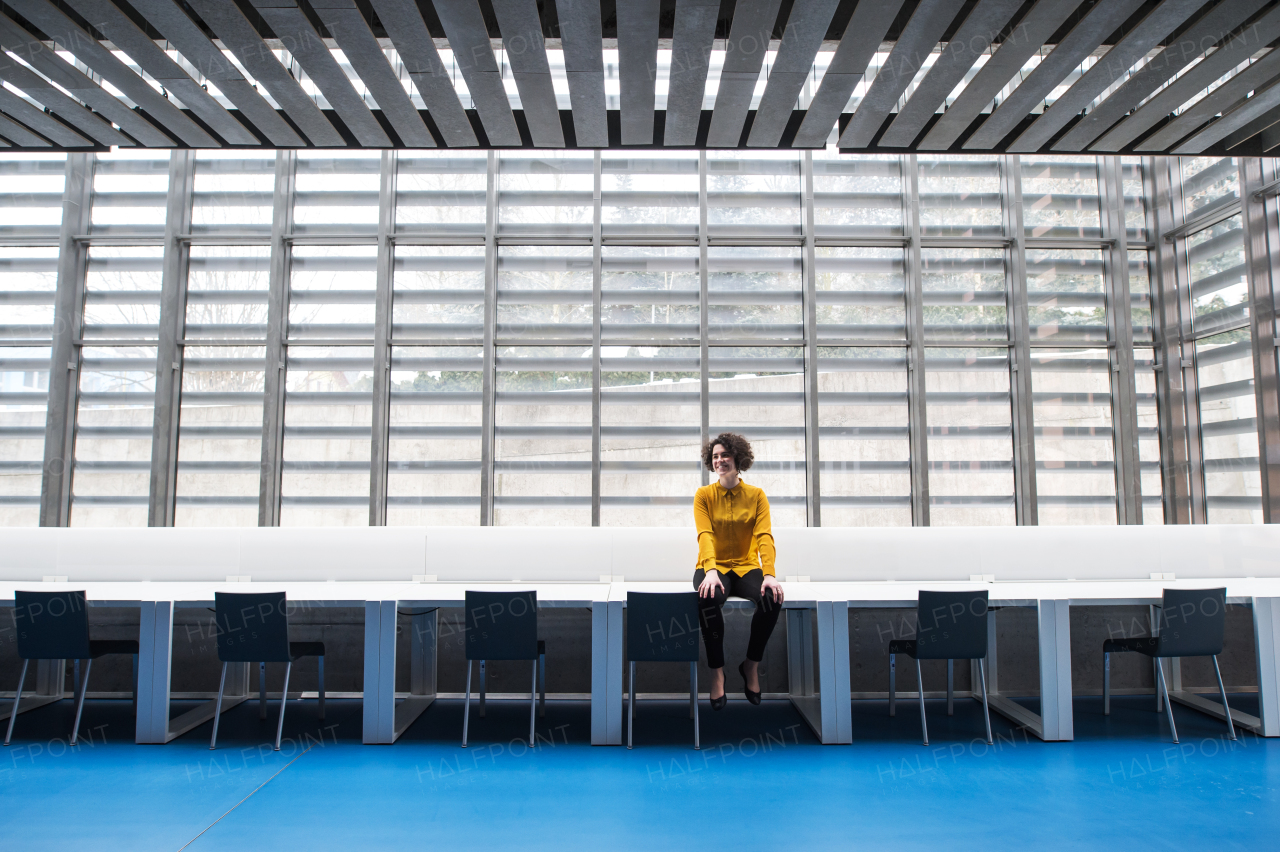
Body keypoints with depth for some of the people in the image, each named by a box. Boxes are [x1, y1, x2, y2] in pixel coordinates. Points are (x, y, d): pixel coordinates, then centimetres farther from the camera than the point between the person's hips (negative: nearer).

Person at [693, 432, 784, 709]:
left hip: (747, 566, 1)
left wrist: (770, 574, -26)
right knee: (709, 599, -36)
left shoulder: (756, 495, 3)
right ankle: (717, 671, -16)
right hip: (714, 566, -1)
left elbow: (764, 536, -9)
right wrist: (711, 572, -32)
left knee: (772, 599, -30)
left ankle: (751, 665, -4)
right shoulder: (704, 495, 0)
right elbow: (705, 535, -14)